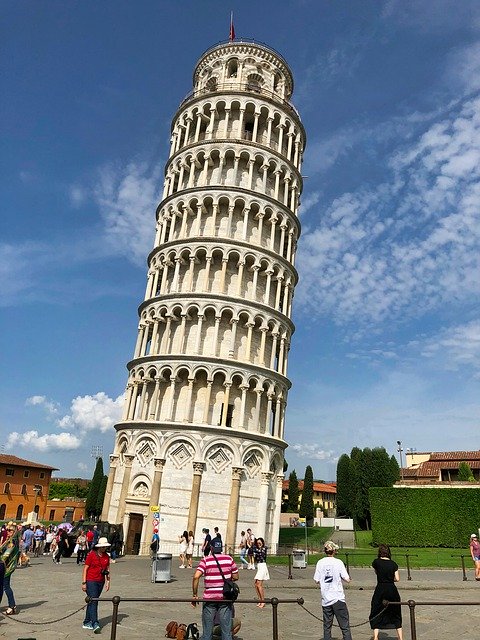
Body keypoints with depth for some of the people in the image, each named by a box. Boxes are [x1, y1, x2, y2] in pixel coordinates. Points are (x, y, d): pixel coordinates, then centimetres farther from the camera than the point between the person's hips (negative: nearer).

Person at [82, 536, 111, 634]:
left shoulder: (106, 556, 6)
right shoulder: (91, 555, -10)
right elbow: (85, 568, -8)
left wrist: (108, 581, 7)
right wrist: (84, 583, -10)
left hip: (100, 582, 6)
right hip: (91, 581, -6)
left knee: (93, 602, 13)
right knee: (93, 601, -11)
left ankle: (87, 623, 23)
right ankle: (95, 624, -12)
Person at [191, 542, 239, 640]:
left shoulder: (206, 560, -6)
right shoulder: (229, 559, 0)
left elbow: (196, 576, -17)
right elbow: (236, 577, 6)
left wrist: (195, 594, -9)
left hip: (209, 598, -1)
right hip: (226, 597, 1)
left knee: (207, 631, 12)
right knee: (226, 629, 9)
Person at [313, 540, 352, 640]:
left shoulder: (320, 563, 0)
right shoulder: (338, 562, -7)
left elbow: (317, 580, 2)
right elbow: (347, 579, -7)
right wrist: (339, 576, 12)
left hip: (325, 599, 3)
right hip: (338, 598, -3)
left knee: (327, 626, 12)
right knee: (345, 626, 4)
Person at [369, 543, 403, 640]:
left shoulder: (376, 562, -4)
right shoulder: (393, 564, 1)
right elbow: (397, 579, 0)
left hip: (380, 589, -2)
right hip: (392, 590, 2)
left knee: (376, 615, 9)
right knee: (396, 615, 18)